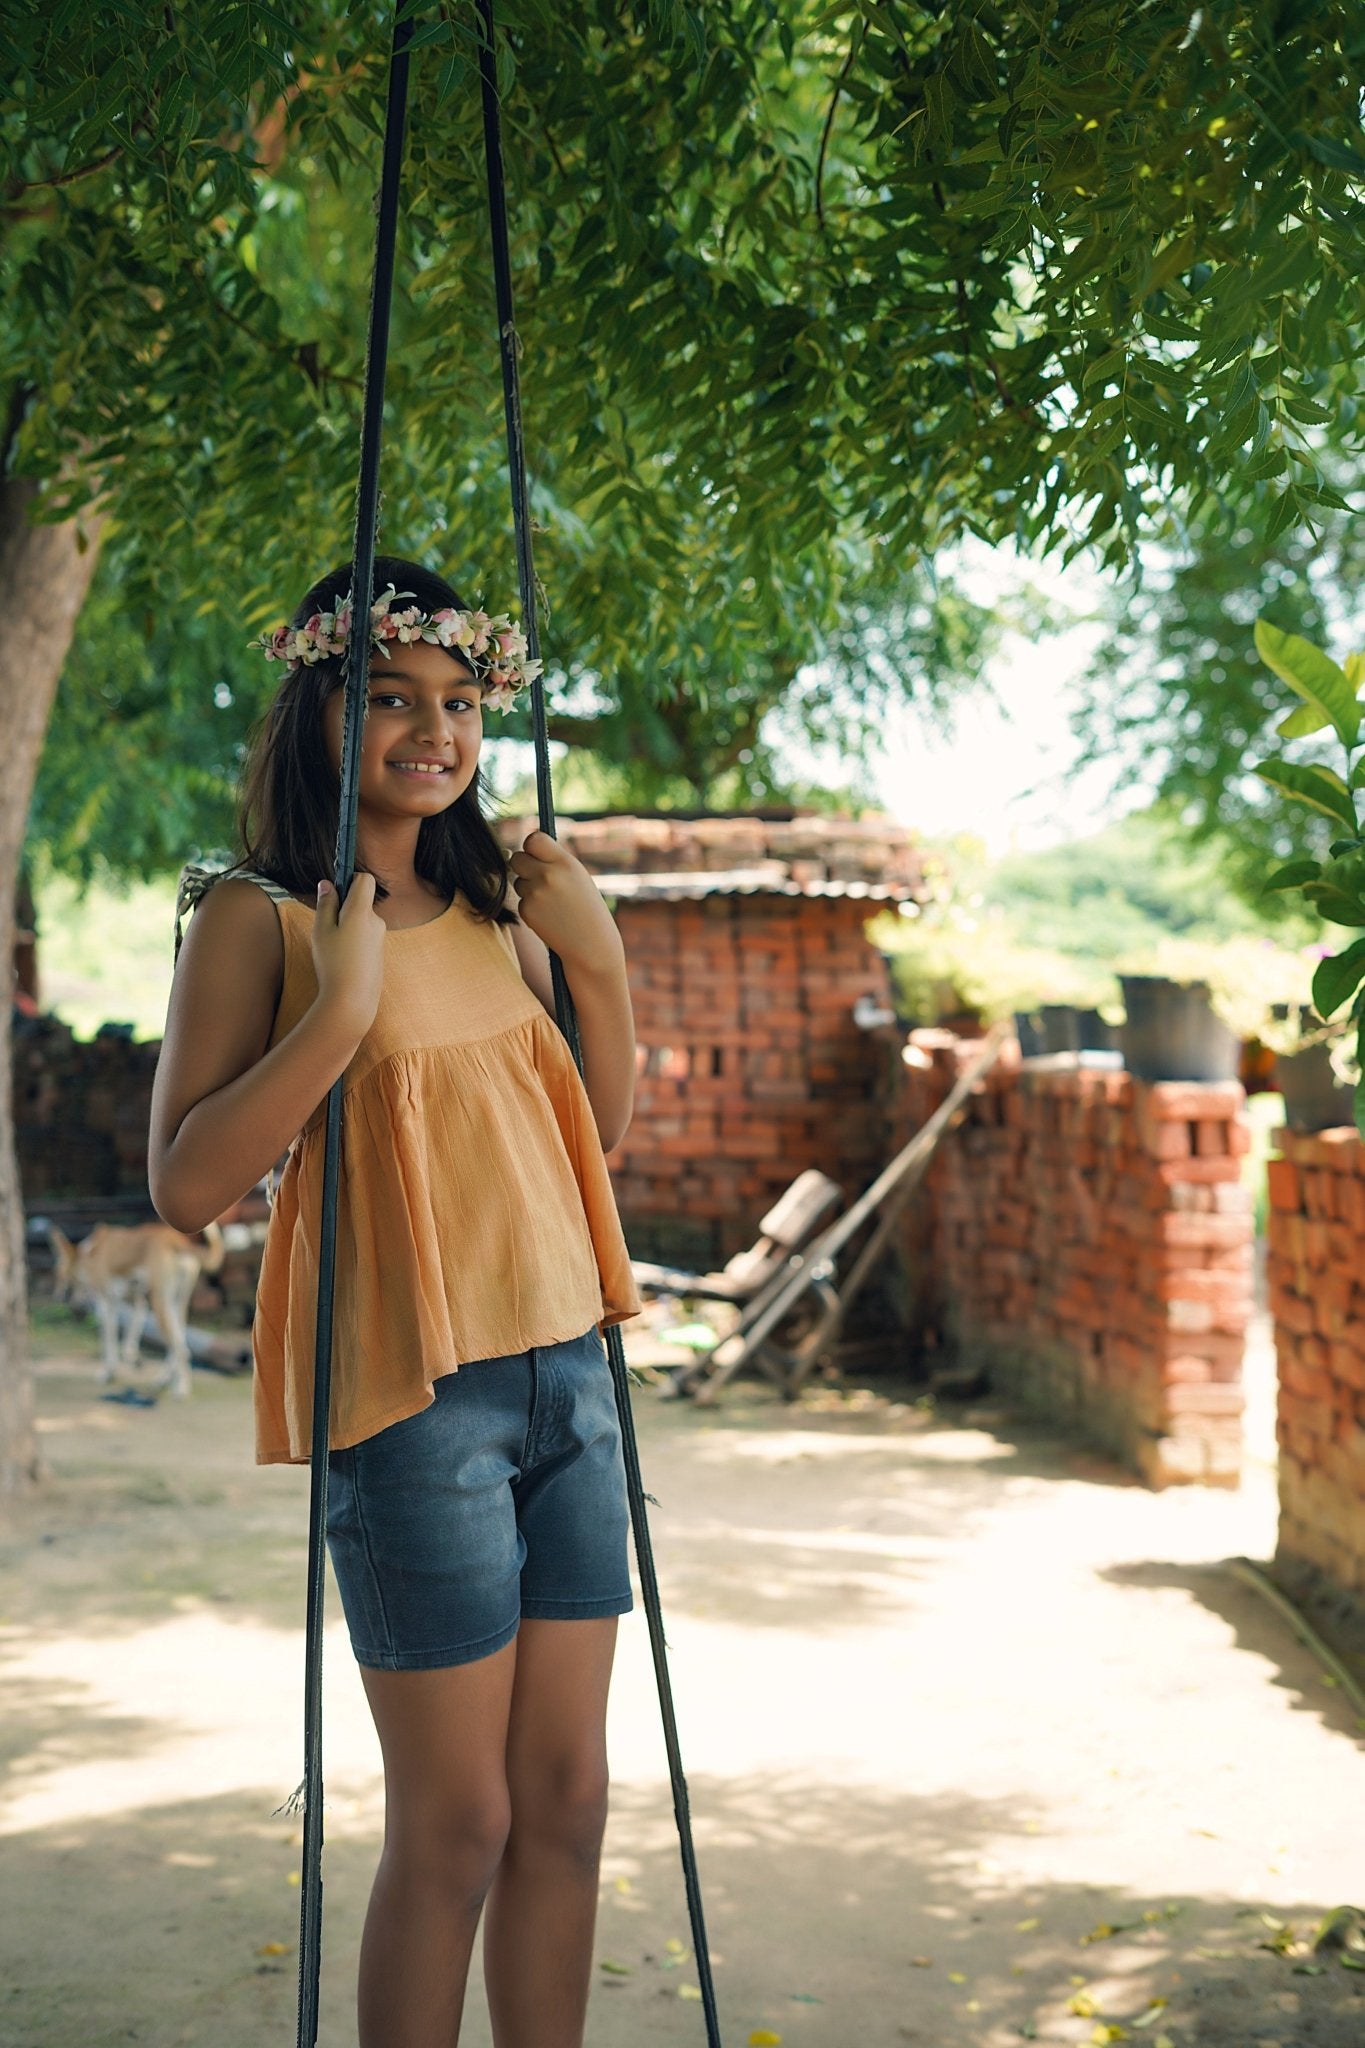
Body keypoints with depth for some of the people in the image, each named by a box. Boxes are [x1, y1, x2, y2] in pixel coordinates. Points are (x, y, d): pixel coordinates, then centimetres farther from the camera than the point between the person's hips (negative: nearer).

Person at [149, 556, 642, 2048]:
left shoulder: (498, 905, 12)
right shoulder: (259, 916, -6)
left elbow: (599, 1135, 18)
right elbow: (188, 1183, -14)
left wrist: (600, 970, 3)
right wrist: (343, 1007, -20)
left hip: (563, 1370, 7)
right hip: (413, 1393, -6)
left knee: (567, 1799, 11)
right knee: (456, 1825, 0)